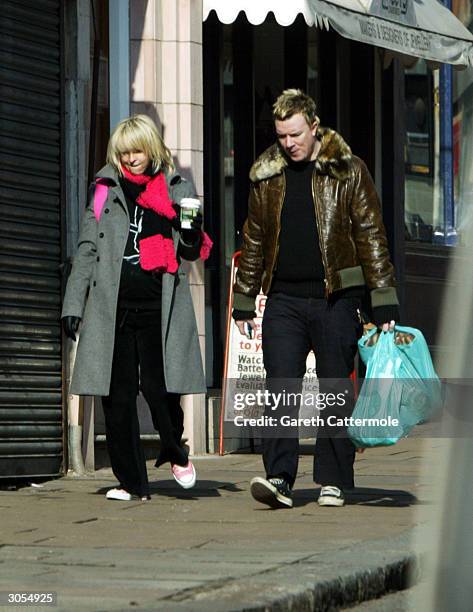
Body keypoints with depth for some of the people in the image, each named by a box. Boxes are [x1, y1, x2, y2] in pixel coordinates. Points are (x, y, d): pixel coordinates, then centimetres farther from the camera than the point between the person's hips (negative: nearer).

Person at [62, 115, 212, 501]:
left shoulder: (177, 189, 10)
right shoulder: (106, 190, 12)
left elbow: (191, 252, 14)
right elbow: (87, 249, 12)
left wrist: (192, 233, -10)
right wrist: (74, 304, 6)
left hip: (159, 307, -2)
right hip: (113, 306, 2)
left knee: (158, 385, -10)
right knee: (117, 394, 0)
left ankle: (175, 452, 20)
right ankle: (132, 481, 8)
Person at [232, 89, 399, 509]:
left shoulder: (348, 171, 0)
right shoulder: (267, 177, 10)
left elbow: (371, 237, -1)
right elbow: (254, 241, 18)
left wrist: (384, 304, -6)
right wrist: (244, 302, 17)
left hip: (335, 297, -2)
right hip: (284, 300, 3)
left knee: (336, 392, 3)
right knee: (281, 390, -7)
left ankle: (333, 482, 10)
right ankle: (279, 478, -11)